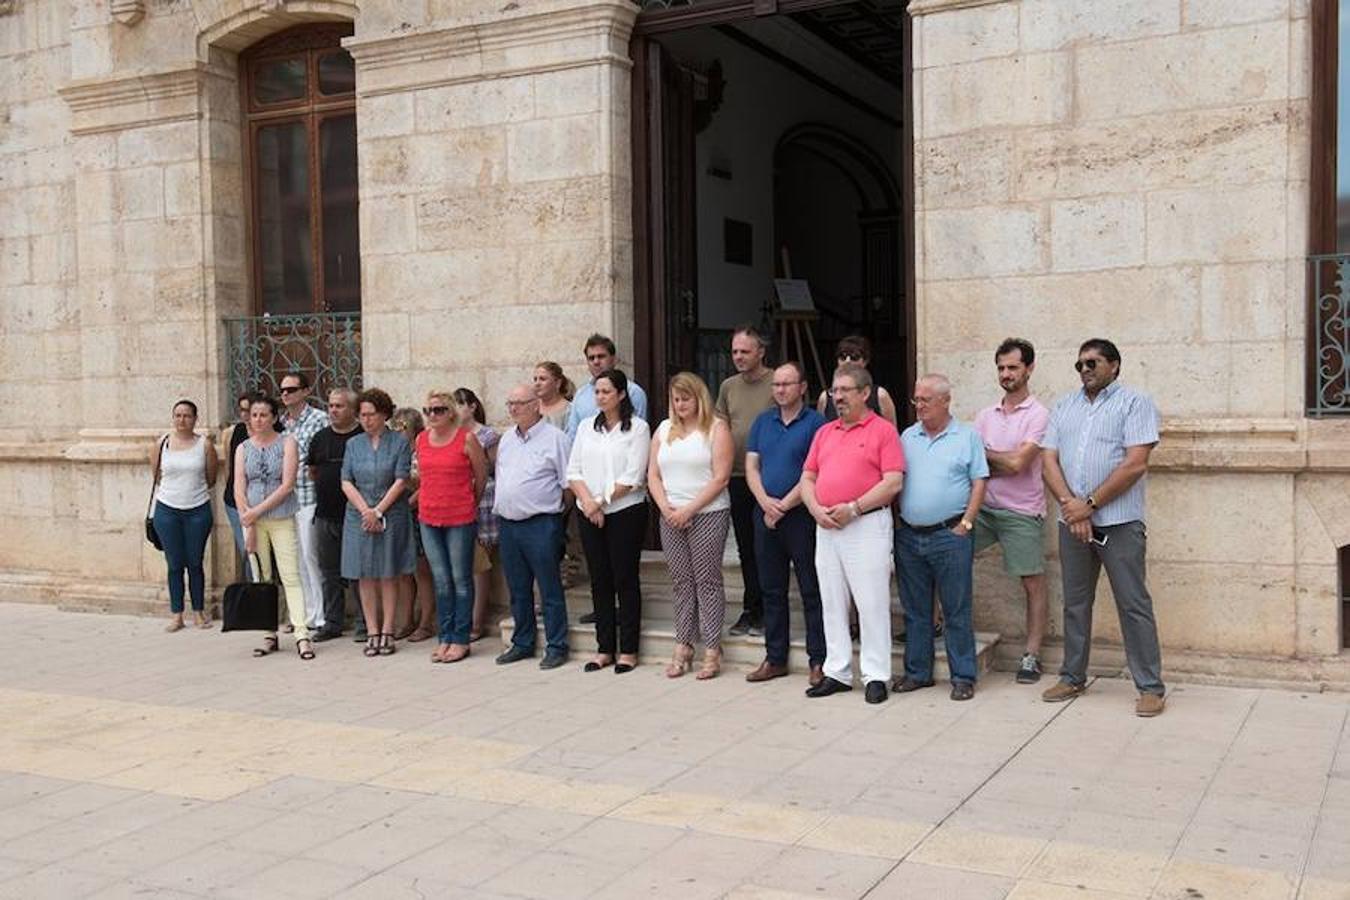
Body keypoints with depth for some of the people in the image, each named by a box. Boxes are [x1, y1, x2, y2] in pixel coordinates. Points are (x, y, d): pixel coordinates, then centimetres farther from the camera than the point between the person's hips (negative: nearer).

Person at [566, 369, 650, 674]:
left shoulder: (637, 428, -3)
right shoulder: (587, 428, 12)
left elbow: (633, 477, -11)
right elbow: (573, 471, 6)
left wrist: (602, 501, -11)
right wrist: (588, 502, -10)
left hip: (626, 512, -5)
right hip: (590, 514, 5)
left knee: (625, 580, 0)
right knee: (600, 581, 8)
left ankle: (628, 650, 8)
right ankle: (604, 649, 16)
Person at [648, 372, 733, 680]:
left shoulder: (716, 429, -1)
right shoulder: (664, 430, 15)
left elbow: (720, 478, -10)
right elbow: (653, 475, 11)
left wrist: (689, 509, -14)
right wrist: (666, 508, -5)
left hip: (708, 514, -5)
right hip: (671, 517, 5)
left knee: (707, 580, -3)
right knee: (682, 582, 8)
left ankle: (712, 650, 1)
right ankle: (683, 647, 13)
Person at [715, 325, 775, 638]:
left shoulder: (776, 384, -7)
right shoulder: (728, 387, 11)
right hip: (737, 477, 6)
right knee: (745, 547, 12)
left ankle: (756, 609, 10)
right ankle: (752, 609, 21)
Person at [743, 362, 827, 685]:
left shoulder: (815, 423, -5)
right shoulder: (763, 422, 13)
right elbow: (751, 467, 8)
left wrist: (784, 505, -13)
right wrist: (765, 502, -8)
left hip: (801, 515, -6)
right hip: (765, 516, 6)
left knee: (811, 591, -1)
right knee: (771, 589, 11)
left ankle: (818, 660, 6)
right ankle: (774, 658, 20)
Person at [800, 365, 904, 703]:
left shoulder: (882, 430, -3)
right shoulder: (824, 432, 16)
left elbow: (893, 483, -12)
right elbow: (807, 478, 15)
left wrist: (853, 508, -17)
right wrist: (816, 509, -4)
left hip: (867, 525, -6)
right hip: (826, 528, 7)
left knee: (871, 603, -3)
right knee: (831, 603, 10)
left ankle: (876, 676, 5)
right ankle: (837, 672, 19)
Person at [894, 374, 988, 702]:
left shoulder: (967, 436, 1)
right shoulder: (907, 437, 12)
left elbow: (979, 483, -2)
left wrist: (966, 523, -9)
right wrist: (897, 518, 4)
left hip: (950, 535, -4)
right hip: (909, 536, 4)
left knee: (957, 611, 0)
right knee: (915, 610, 11)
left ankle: (963, 677, 8)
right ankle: (917, 672, 21)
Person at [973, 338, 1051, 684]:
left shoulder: (1038, 414, -7)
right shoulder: (985, 416, 11)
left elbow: (1017, 463, -16)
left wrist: (984, 454, -2)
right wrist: (1003, 464, -12)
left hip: (1021, 512, -5)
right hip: (983, 507, 5)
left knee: (1033, 583, 3)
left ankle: (1031, 656, 12)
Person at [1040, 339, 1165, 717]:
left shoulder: (1134, 403, -2)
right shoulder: (1064, 406, 15)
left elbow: (1135, 464, -12)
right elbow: (1049, 461, 6)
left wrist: (1090, 504, -13)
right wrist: (1070, 504, -9)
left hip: (1119, 523, -5)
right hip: (1072, 521, 5)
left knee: (1133, 605, -2)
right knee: (1075, 603, 13)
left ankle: (1150, 687, 5)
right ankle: (1073, 678, 24)